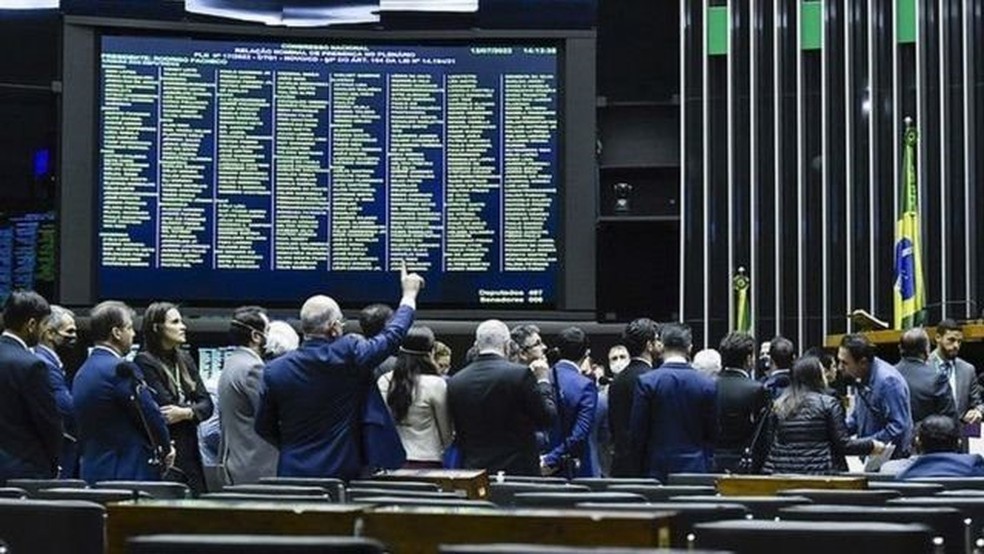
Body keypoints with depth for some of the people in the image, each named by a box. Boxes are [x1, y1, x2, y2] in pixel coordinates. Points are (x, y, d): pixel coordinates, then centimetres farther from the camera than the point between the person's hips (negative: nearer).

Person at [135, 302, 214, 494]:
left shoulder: (185, 360, 15)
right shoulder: (145, 362, -6)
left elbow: (207, 404, 8)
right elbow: (164, 405, -14)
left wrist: (186, 413, -11)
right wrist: (193, 409, -1)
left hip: (190, 454, 7)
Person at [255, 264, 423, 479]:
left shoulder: (275, 370, -2)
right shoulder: (350, 355, -11)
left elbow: (264, 427, 7)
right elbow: (393, 335, 4)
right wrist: (409, 293, 20)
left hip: (293, 471, 3)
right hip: (343, 471, -2)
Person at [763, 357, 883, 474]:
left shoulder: (779, 405, 9)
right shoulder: (828, 404, -3)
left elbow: (772, 447, 9)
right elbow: (843, 445, -4)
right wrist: (871, 445, 9)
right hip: (818, 474, -4)